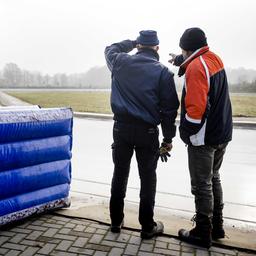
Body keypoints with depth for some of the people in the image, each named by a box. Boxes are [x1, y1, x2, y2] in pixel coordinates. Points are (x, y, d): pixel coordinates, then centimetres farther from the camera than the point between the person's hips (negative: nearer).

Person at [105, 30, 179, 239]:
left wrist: (132, 43, 27)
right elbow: (169, 109, -7)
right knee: (148, 178, 9)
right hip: (147, 131, -2)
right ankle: (147, 227, 18)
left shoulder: (120, 62, 2)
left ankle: (116, 221, 26)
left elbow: (110, 49, 27)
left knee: (120, 174, 14)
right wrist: (168, 140, -1)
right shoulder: (163, 72, -5)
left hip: (121, 127, 3)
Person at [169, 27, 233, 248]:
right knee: (214, 179, 20)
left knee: (202, 185, 2)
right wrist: (180, 60, 42)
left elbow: (196, 108, -26)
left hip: (204, 138, -9)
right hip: (222, 133, 9)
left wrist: (185, 131, -13)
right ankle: (217, 226, 32)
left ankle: (203, 234, 15)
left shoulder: (196, 67, -19)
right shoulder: (215, 59, 7)